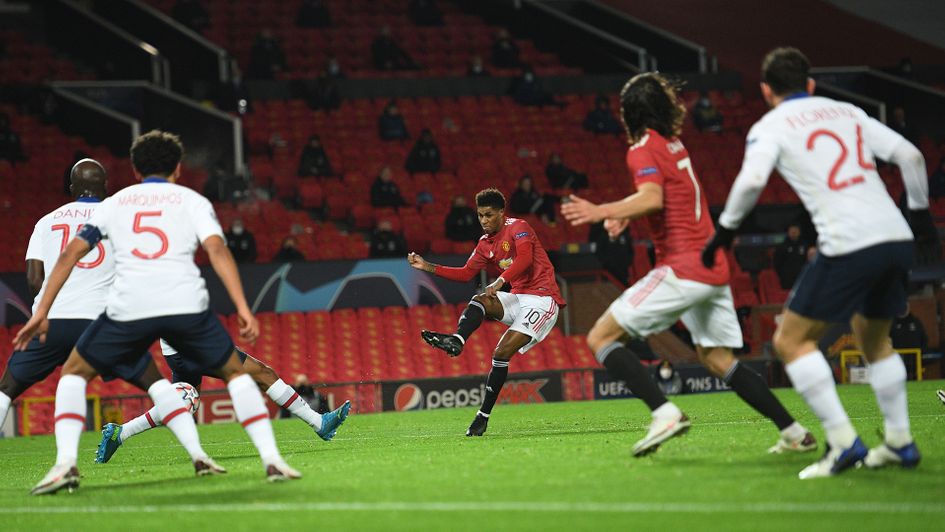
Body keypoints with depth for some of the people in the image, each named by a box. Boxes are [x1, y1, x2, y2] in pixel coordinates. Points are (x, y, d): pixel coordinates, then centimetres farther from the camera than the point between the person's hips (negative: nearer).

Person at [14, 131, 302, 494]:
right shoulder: (193, 201, 20)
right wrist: (243, 309, -4)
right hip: (186, 302, 0)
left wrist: (41, 313, 19)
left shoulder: (114, 203, 26)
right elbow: (217, 250, 2)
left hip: (128, 307, 0)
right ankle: (272, 460, 6)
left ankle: (65, 463, 0)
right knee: (235, 372, 21)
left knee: (74, 373, 21)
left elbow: (70, 253, 18)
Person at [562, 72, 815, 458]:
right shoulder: (674, 145, 20)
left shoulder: (643, 148, -6)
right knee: (717, 359, 18)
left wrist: (602, 212, -32)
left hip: (683, 268, -9)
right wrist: (621, 214, 21)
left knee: (601, 337, -7)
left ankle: (665, 413, -21)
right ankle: (794, 432, 12)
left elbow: (652, 198, -23)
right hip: (714, 268, 9)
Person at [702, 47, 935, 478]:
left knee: (791, 341, 5)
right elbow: (910, 156, 14)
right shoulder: (848, 112, 20)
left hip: (848, 245, -6)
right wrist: (920, 213, 25)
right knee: (873, 341, 26)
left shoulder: (770, 126, 6)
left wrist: (725, 229, 0)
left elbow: (751, 180, -13)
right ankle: (899, 442, 24)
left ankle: (842, 441, -5)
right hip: (896, 237, 6)